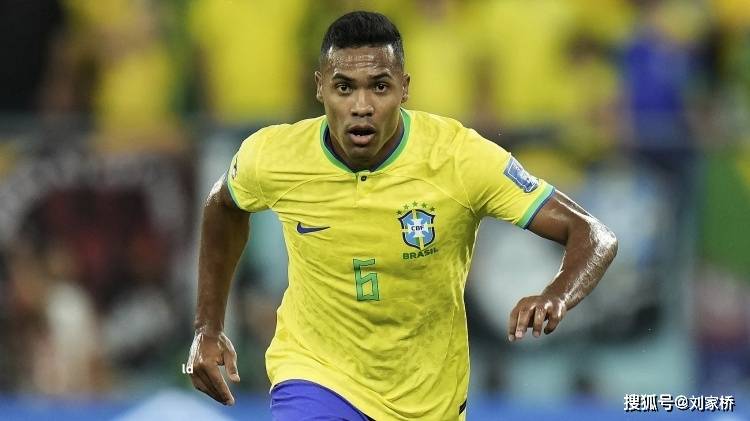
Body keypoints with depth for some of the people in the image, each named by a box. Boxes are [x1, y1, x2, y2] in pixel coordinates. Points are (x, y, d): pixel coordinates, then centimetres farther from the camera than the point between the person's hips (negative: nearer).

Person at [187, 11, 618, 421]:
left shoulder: (461, 157, -22)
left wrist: (556, 299, -42)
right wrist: (209, 326, 8)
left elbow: (595, 236, -21)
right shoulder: (272, 157, -15)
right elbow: (223, 206, 11)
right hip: (316, 376, -1)